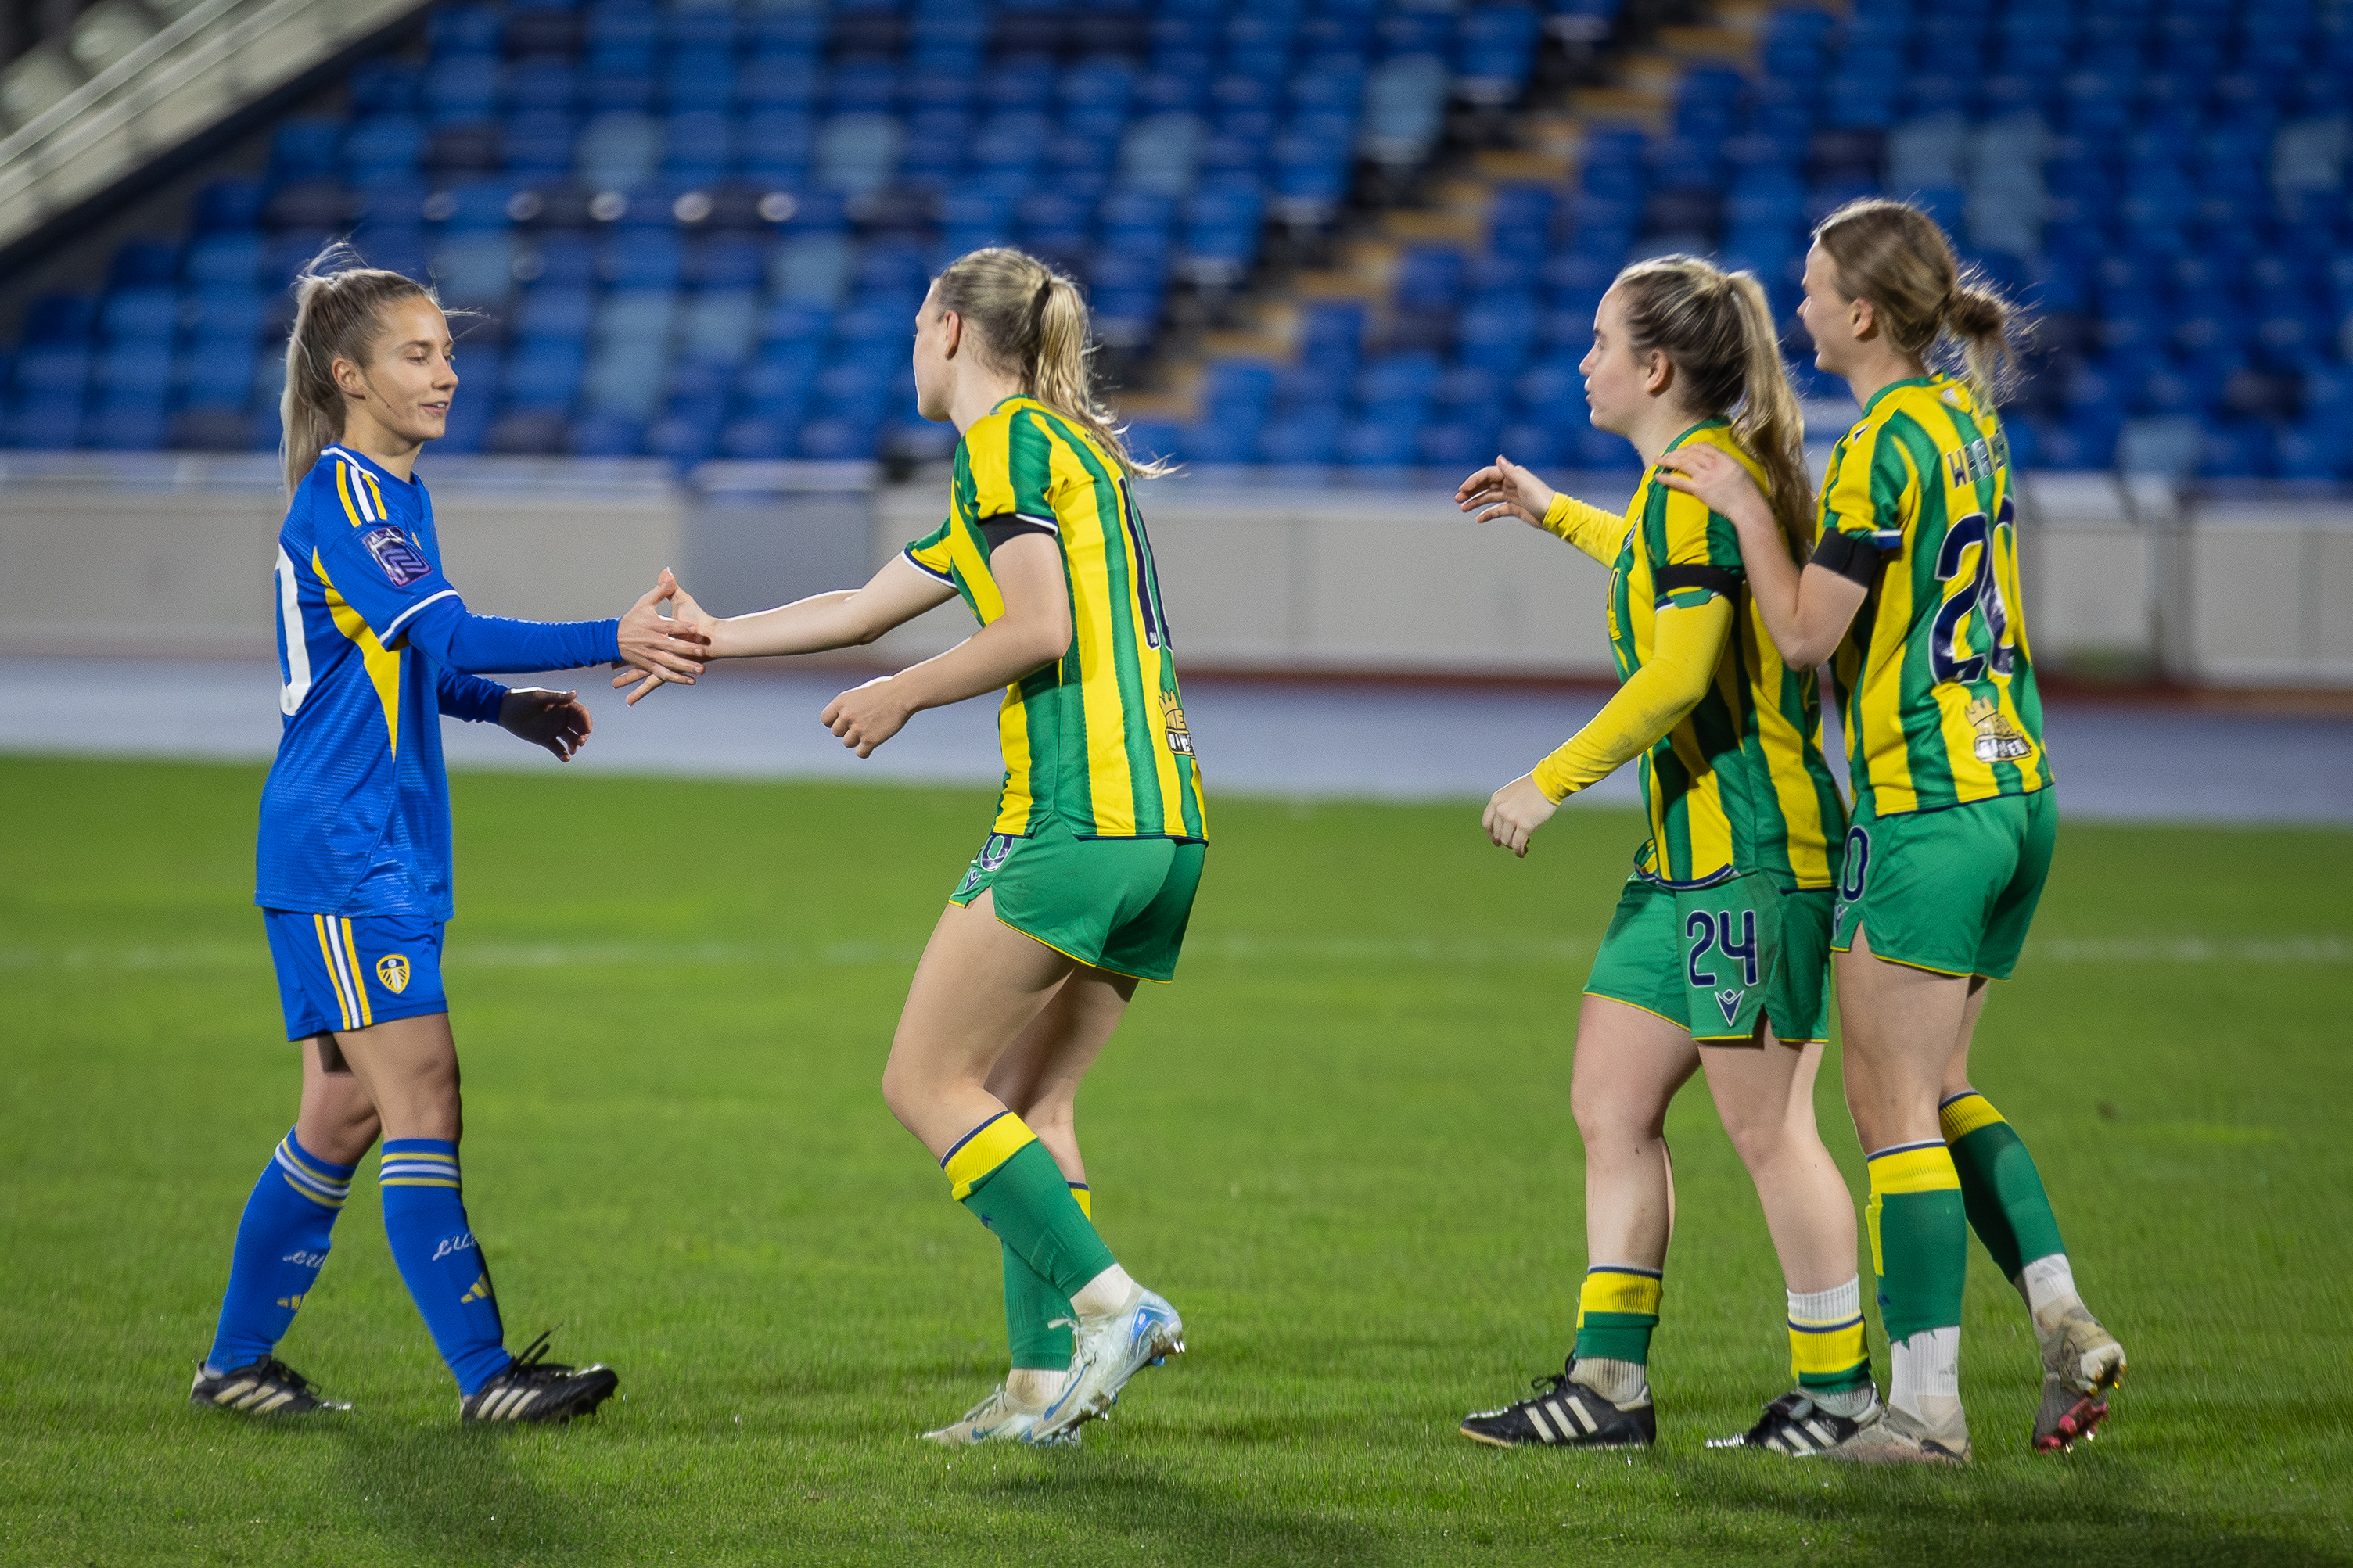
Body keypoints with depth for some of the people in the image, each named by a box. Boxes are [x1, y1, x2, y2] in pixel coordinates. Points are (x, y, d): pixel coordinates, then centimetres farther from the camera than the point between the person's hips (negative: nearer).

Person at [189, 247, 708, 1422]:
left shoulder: (388, 491, 16)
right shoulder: (341, 495, -14)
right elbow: (444, 632, -25)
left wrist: (503, 704, 11)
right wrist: (611, 642, -33)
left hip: (387, 855, 10)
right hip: (341, 852, -10)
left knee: (347, 1110, 12)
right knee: (421, 1097, -13)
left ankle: (237, 1361, 20)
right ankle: (486, 1376, -16)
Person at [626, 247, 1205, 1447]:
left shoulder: (1005, 441, -4)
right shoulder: (1063, 450, 26)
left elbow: (1039, 629, -16)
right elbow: (862, 609, 34)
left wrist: (904, 696, -3)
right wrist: (715, 637, 41)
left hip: (1074, 819, -9)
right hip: (1164, 821, 9)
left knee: (927, 1084, -4)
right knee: (1029, 1100, 11)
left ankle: (1109, 1304, -14)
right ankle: (1047, 1381, 5)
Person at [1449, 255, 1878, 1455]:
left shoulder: (1700, 482, -16)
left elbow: (1680, 674, -23)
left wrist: (1551, 781, -17)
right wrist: (1557, 516, 42)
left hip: (1753, 851, -10)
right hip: (1688, 857, 10)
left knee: (1765, 1126, -4)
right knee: (1609, 1102, 9)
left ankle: (1839, 1393, 4)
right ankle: (1609, 1383, 12)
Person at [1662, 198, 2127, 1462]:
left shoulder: (1886, 442, -15)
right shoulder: (1964, 414, 13)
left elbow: (1805, 633, -15)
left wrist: (1747, 507, -3)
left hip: (1922, 807, -9)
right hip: (2015, 788, 9)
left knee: (1892, 1103, -3)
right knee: (1937, 1087, 17)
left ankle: (1925, 1400, -5)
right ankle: (2063, 1318, 3)